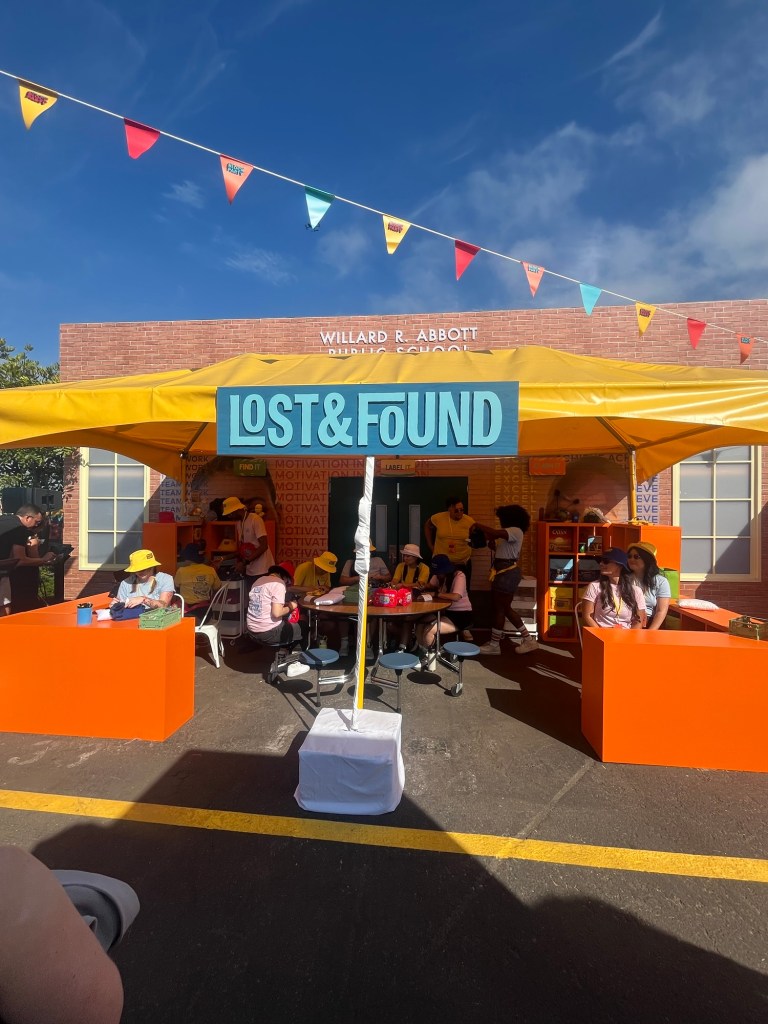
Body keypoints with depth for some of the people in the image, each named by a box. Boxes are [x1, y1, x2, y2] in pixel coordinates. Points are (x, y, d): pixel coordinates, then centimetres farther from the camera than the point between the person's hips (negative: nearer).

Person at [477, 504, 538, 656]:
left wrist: (478, 525, -18)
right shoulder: (510, 533, 21)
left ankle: (494, 645, 9)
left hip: (508, 572, -11)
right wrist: (491, 540, 1)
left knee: (499, 608, -2)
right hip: (505, 572, 11)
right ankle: (528, 640, 22)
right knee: (505, 608, 14)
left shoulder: (516, 531, -13)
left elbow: (495, 534, -29)